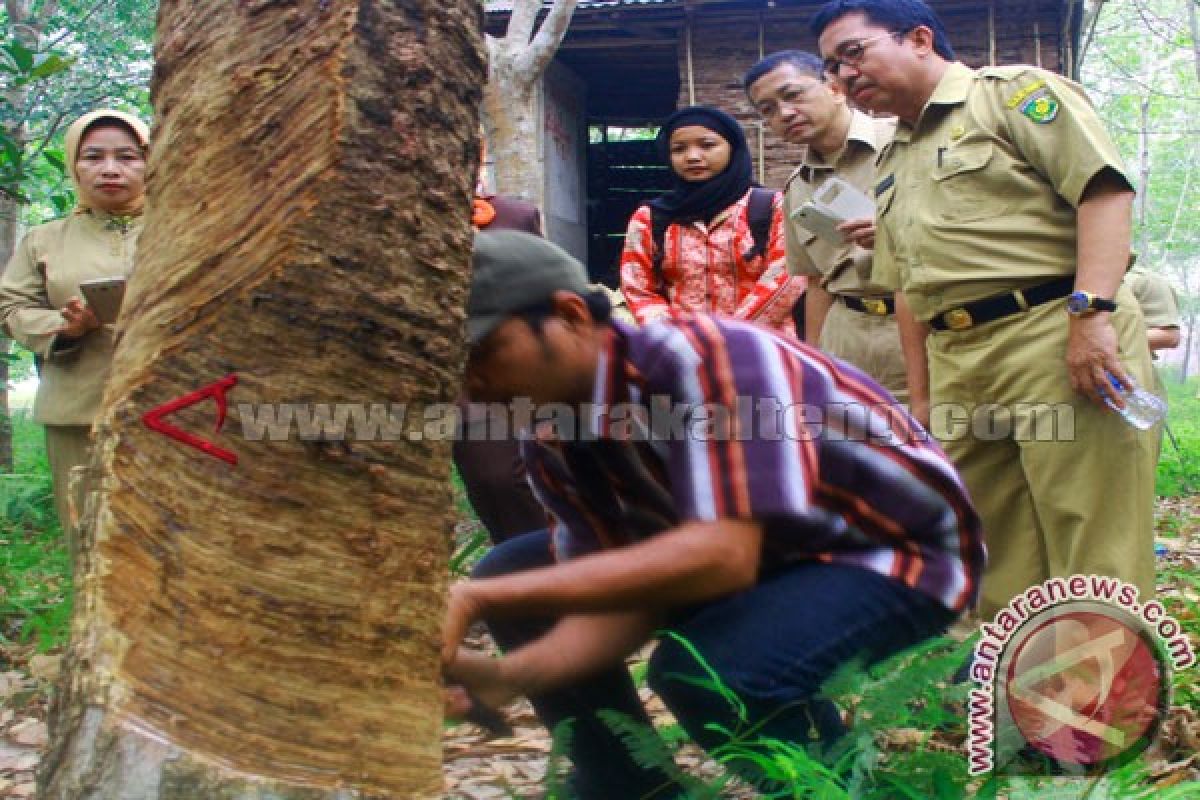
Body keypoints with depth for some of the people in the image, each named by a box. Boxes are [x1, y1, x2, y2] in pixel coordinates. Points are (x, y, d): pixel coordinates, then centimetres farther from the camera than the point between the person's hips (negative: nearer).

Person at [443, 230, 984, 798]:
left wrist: (485, 597, -41)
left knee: (702, 666, -35)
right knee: (507, 572, -1)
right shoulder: (550, 445, -8)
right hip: (771, 552, 8)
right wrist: (504, 676, -29)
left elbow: (724, 556, -40)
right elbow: (625, 591, -10)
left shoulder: (698, 356, -31)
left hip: (898, 546, -7)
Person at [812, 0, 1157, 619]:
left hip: (1059, 338, -7)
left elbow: (1104, 189, -9)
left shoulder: (1013, 91, 3)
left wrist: (1091, 312, -20)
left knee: (1093, 554, -7)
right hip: (959, 369, 7)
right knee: (998, 569, 8)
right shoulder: (892, 165, 25)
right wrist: (923, 399, 19)